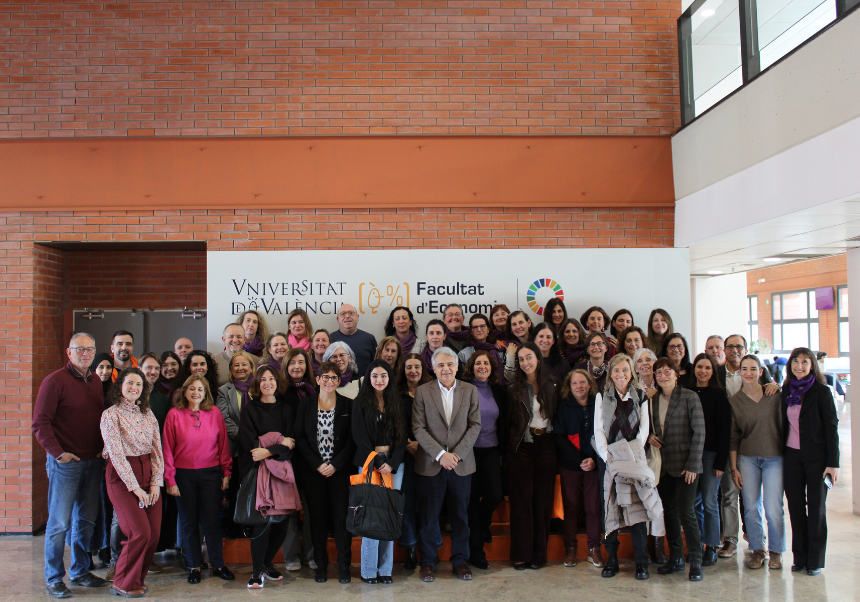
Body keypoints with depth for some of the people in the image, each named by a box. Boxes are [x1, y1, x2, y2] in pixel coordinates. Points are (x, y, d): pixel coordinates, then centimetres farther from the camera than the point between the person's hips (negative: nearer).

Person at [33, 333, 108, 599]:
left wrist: (104, 448, 6)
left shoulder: (96, 381, 10)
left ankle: (80, 572, 26)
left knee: (86, 520, 13)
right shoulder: (55, 380, -9)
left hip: (93, 462, 6)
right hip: (66, 462, -6)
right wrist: (57, 453, -15)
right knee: (59, 522, 2)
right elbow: (40, 422, -11)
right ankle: (54, 579, 14)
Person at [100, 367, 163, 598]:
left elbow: (157, 449, 7)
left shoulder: (147, 414, 9)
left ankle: (137, 578, 21)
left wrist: (156, 482, -3)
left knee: (154, 533, 1)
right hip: (121, 477, -5)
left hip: (148, 474, 5)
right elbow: (117, 454, -12)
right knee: (140, 532, -11)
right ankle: (123, 584, 8)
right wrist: (135, 487, -14)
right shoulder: (111, 415, -7)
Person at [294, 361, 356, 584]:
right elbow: (300, 438, 1)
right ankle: (321, 565, 15)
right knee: (318, 516, 4)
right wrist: (317, 464, -8)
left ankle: (344, 566, 9)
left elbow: (352, 439, 0)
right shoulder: (306, 405, 5)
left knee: (342, 515, -2)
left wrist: (335, 464, -9)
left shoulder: (347, 405, 3)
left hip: (340, 470, -1)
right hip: (313, 470, 1)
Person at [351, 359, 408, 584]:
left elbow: (402, 436, 8)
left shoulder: (397, 403, 12)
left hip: (394, 463, 3)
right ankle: (369, 570, 3)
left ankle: (385, 569, 7)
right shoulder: (361, 403, 4)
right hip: (369, 462, -2)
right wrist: (376, 462, -10)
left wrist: (392, 463, -5)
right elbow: (359, 436, -2)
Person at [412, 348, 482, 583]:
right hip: (430, 464, -1)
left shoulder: (470, 390, 5)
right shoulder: (422, 391, 0)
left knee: (460, 514, 10)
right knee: (428, 515, 5)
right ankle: (428, 561, 20)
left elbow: (475, 425, 0)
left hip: (461, 464, 1)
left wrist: (457, 454, -10)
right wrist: (440, 455, -14)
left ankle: (460, 560, 25)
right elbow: (418, 428, -5)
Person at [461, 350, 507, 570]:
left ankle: (483, 524, 29)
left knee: (495, 495, -6)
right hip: (469, 451, -3)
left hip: (491, 451, 3)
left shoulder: (499, 390, 9)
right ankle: (476, 551, 14)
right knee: (472, 499, 1)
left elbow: (503, 423, 14)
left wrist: (502, 450, 11)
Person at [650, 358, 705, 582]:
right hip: (663, 465, 5)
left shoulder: (689, 397, -7)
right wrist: (650, 436, -1)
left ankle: (696, 561, 4)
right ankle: (675, 558, 20)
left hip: (684, 465, -5)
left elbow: (699, 433, -9)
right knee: (669, 511, 9)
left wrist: (693, 465, -14)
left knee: (686, 512, -7)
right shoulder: (653, 399, 9)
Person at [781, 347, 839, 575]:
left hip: (816, 456, -4)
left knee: (816, 506, 3)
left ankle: (815, 560, 12)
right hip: (791, 456, 4)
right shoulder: (786, 391, 7)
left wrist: (833, 462, -11)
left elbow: (831, 428, -7)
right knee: (796, 506, 7)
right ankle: (800, 557, 17)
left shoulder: (822, 392, -5)